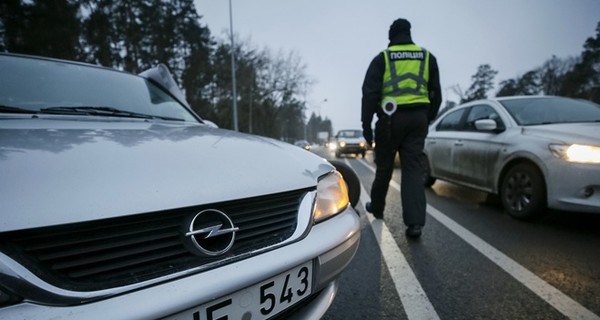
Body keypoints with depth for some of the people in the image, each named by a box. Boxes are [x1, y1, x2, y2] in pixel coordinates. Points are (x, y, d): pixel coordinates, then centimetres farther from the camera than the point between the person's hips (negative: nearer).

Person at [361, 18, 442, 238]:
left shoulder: (382, 58, 4)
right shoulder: (427, 57, 14)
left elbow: (370, 93, -5)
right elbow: (436, 93, 16)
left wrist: (366, 123, -2)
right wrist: (428, 119, 24)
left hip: (391, 118, -2)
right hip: (418, 117, 2)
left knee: (384, 166, 11)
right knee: (413, 167, -1)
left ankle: (376, 207, 29)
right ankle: (415, 222, -10)